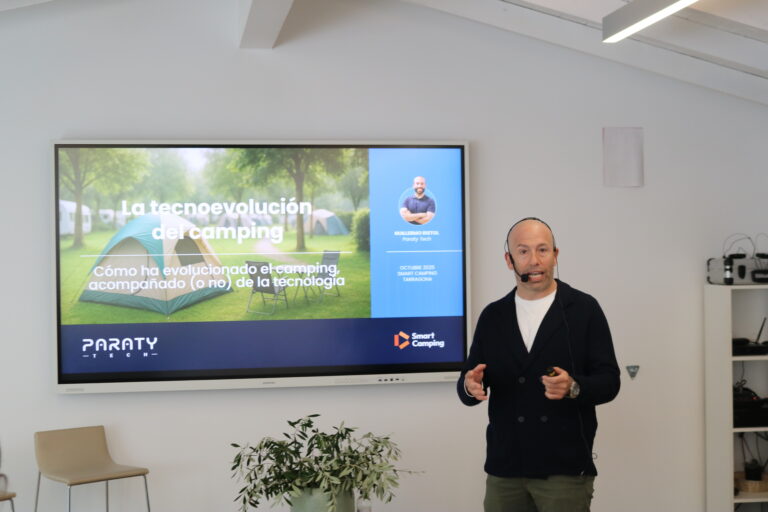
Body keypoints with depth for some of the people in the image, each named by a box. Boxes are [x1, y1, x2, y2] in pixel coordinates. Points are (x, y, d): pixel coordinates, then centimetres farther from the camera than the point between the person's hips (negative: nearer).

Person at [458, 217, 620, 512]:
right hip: (504, 468, 3)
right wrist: (471, 387, -13)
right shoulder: (492, 316, 9)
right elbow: (469, 386, 10)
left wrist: (573, 387, -22)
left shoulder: (584, 309, 0)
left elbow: (609, 381, -3)